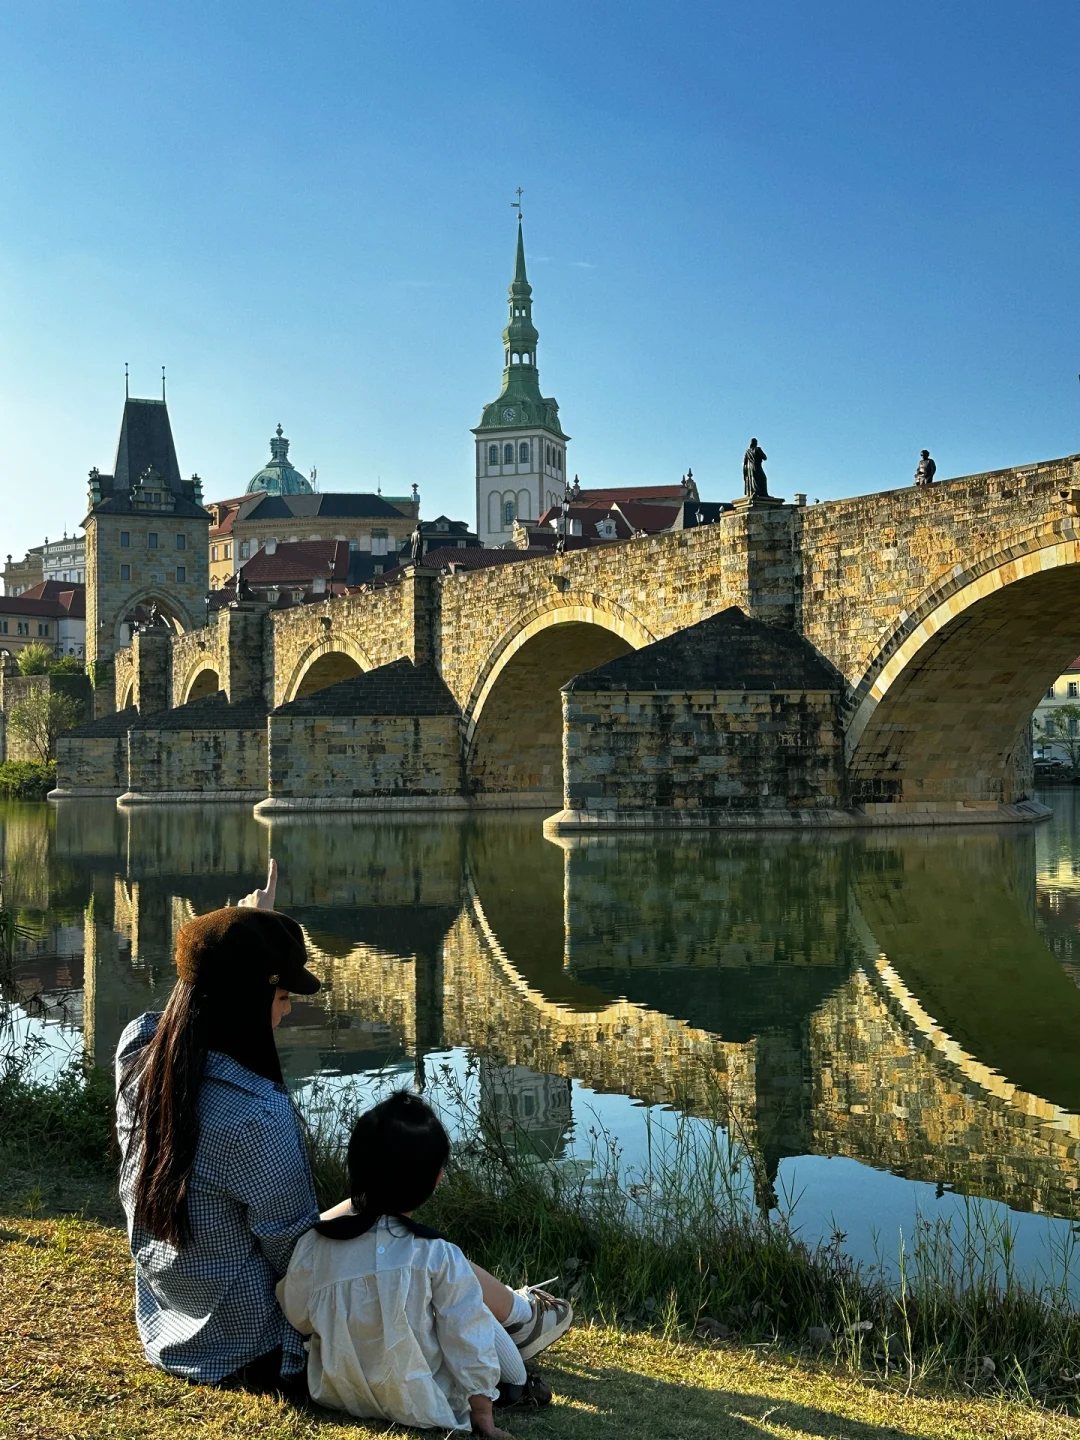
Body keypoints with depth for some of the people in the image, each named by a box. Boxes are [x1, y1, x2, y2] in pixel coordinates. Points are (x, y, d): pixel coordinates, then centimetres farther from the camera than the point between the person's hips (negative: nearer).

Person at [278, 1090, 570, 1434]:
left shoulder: (312, 1245, -15)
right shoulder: (437, 1256, -24)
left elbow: (298, 1317, 2)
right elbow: (468, 1345, -15)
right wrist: (484, 1417, -1)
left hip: (334, 1391, 4)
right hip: (418, 1405, -4)